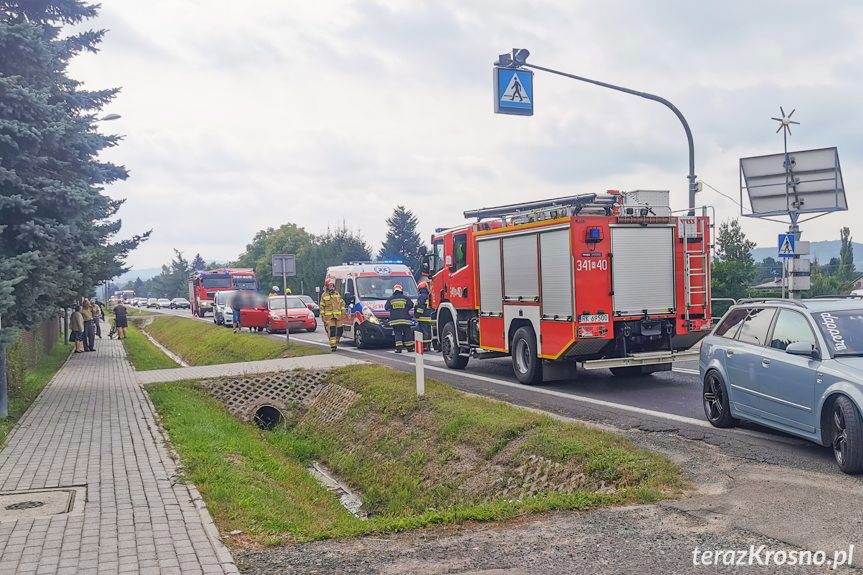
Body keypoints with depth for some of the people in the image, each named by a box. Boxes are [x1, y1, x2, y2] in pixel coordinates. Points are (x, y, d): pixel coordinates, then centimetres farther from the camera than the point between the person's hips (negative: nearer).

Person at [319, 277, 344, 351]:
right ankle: (333, 345, -14)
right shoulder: (324, 295, 7)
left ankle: (336, 343, 21)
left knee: (338, 330, 3)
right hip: (329, 316, -3)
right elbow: (322, 306, 6)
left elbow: (342, 303, 19)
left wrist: (343, 311, 10)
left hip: (338, 315, 3)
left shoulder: (337, 294, 15)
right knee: (331, 331, -12)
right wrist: (322, 315, -1)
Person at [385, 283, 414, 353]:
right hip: (405, 320, 0)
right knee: (407, 333, 8)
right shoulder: (406, 298, 2)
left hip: (394, 320, 0)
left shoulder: (390, 299, 3)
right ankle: (409, 347, 10)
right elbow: (411, 305, 10)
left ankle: (398, 348, -7)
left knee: (397, 334, 3)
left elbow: (386, 307, 12)